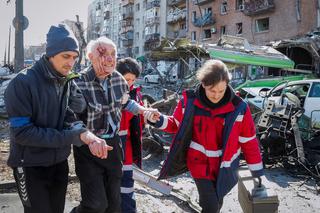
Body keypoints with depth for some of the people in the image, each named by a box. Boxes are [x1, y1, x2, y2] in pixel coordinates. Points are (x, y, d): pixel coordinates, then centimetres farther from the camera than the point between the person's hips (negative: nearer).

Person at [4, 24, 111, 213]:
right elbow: (21, 133, -23)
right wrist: (73, 136, -25)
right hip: (31, 165, -5)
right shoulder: (22, 83, -18)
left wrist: (85, 133, -24)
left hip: (60, 162, 6)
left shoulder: (70, 83, 1)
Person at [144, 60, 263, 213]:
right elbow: (176, 124, 3)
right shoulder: (189, 101, -14)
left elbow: (249, 141, -6)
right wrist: (159, 121, -15)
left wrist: (257, 172, -1)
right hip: (199, 162, -1)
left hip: (224, 166, 2)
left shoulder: (238, 108, -15)